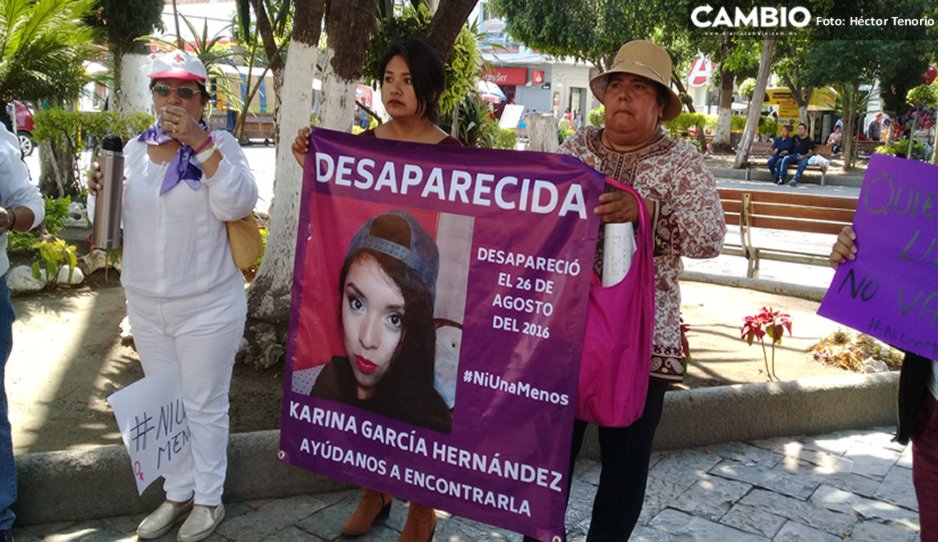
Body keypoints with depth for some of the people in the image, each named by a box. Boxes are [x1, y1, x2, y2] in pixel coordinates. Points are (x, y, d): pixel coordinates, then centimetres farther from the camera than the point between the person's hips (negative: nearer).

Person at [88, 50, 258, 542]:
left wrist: (199, 142, -28)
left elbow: (237, 204, -24)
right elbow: (126, 215, 17)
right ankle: (177, 494, 34)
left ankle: (208, 500, 25)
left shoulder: (218, 146, -8)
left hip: (206, 307, -5)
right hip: (145, 306, 6)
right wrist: (101, 190, -4)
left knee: (204, 405, 7)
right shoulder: (134, 149, 8)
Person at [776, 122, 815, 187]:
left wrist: (803, 156, -16)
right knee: (785, 158, -27)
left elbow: (811, 152, -1)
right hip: (794, 155, 4)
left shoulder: (809, 140, 6)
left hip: (804, 157, -4)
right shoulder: (795, 137, 19)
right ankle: (781, 178, -38)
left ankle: (795, 180, -56)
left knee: (803, 163, -37)